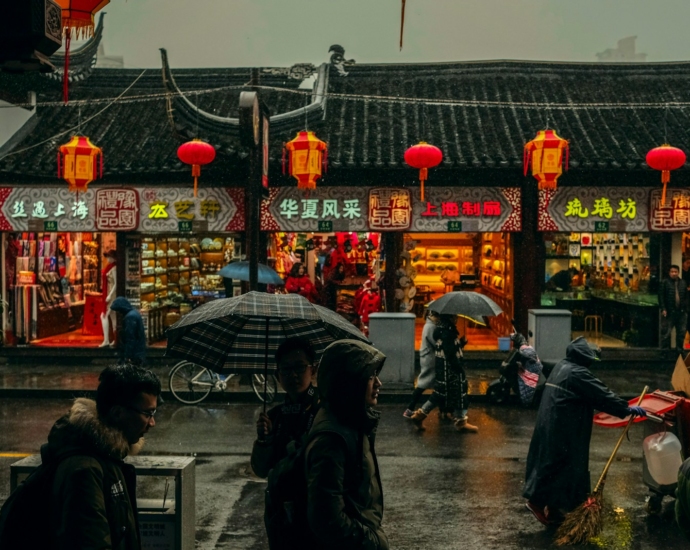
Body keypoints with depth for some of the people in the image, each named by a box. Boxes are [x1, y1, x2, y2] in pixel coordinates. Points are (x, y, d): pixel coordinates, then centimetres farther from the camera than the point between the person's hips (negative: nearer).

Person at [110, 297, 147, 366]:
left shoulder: (130, 317, -19)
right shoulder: (134, 313, 13)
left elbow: (130, 338, -22)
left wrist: (128, 356, -20)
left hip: (134, 354, -10)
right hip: (137, 352, 10)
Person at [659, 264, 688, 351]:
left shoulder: (682, 283, 11)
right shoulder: (665, 282, -2)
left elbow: (686, 297, 15)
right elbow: (661, 296, -5)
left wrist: (685, 309, 7)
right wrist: (663, 309, -12)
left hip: (681, 312, 4)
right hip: (669, 312, -4)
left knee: (681, 332, 9)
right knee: (666, 332, -3)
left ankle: (679, 348, 20)